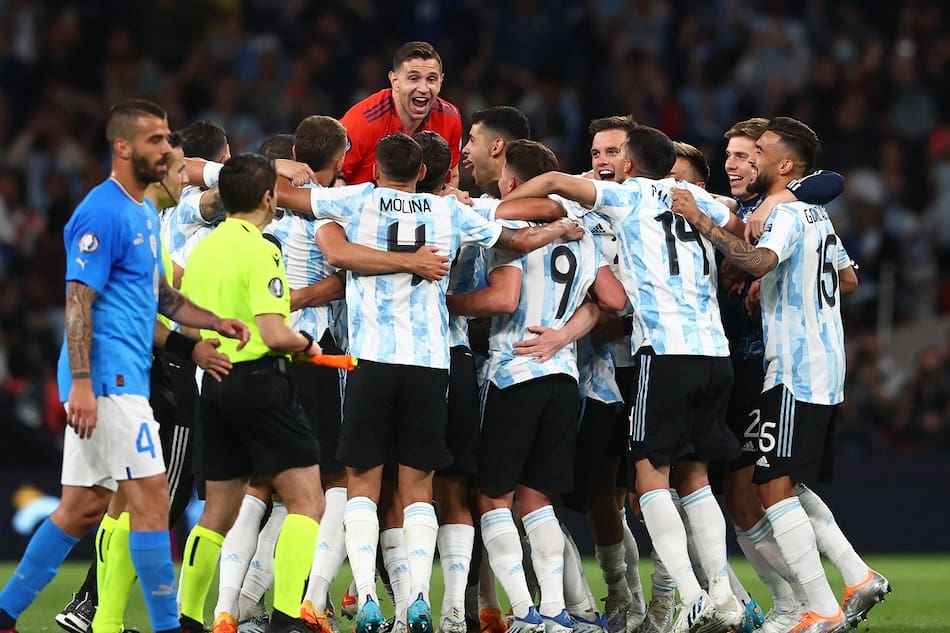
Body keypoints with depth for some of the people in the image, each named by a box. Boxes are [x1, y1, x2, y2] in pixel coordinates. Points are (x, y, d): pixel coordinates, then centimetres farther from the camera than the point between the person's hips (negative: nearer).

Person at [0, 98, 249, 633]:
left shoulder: (146, 212, 18)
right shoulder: (103, 214, -12)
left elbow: (158, 293, 28)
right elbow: (79, 302, -17)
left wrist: (215, 322, 14)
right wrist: (81, 384, -22)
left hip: (126, 379, 10)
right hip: (109, 378, -10)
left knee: (83, 507, 12)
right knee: (151, 497, -10)